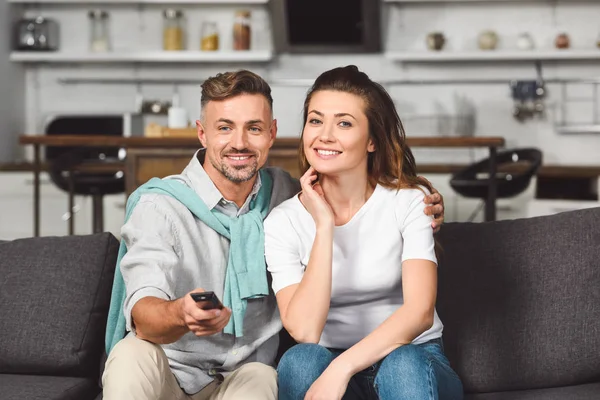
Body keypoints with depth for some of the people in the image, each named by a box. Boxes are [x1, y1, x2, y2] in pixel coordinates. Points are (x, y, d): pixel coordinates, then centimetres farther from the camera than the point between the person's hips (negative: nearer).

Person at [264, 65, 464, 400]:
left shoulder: (409, 200, -7)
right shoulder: (284, 222, -4)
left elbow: (420, 312, -21)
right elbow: (303, 330, -17)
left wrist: (341, 368, -33)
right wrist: (324, 227, -18)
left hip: (414, 362, -1)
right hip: (330, 369, 1)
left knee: (403, 365, -35)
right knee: (302, 360, -33)